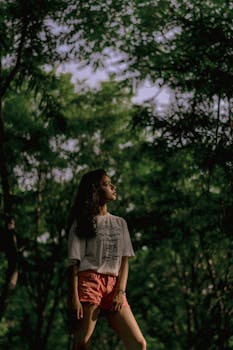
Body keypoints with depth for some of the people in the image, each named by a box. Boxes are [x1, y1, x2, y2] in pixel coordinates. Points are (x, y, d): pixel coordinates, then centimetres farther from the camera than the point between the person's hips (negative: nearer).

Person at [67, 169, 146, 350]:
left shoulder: (120, 223, 19)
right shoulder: (82, 223, 5)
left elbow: (124, 260, 12)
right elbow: (74, 263, -2)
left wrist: (120, 291, -3)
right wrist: (74, 297, -12)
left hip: (114, 286, 5)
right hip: (89, 282, -4)